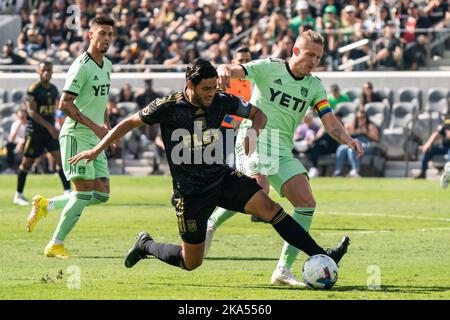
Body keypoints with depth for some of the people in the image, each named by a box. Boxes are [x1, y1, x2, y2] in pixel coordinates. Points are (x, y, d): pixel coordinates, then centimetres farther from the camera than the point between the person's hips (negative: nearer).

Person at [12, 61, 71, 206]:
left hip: (50, 130, 6)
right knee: (27, 162, 2)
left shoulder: (53, 89, 9)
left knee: (60, 158, -6)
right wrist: (49, 127, -26)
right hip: (35, 131, -6)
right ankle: (18, 195, 13)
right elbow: (31, 111, -20)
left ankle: (68, 192, -6)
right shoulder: (33, 89, -13)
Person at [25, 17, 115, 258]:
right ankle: (55, 245, -7)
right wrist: (94, 126, -21)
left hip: (95, 139, 9)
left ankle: (46, 205, 18)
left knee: (102, 194, 3)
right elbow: (65, 104, -19)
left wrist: (105, 123, 14)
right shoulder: (82, 66, -15)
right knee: (84, 191, -14)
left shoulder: (107, 65, 13)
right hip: (76, 136, -9)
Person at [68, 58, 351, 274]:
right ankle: (146, 245, 30)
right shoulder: (168, 108, -13)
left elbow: (258, 113, 10)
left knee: (269, 207, -19)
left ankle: (321, 256, -22)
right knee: (191, 262, 2)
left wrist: (254, 132, -12)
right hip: (191, 193, -3)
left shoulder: (222, 102, -4)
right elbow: (130, 123, 0)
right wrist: (97, 150, -1)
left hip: (223, 179, 3)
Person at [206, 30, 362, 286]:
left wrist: (348, 140, -17)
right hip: (255, 137, -6)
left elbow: (331, 123, 4)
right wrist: (225, 71, -38)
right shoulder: (269, 68, -1)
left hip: (283, 150, 6)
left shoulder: (315, 86, 11)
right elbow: (235, 71, -12)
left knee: (307, 202, -8)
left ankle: (284, 270, -3)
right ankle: (211, 224, -8)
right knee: (259, 190, -32)